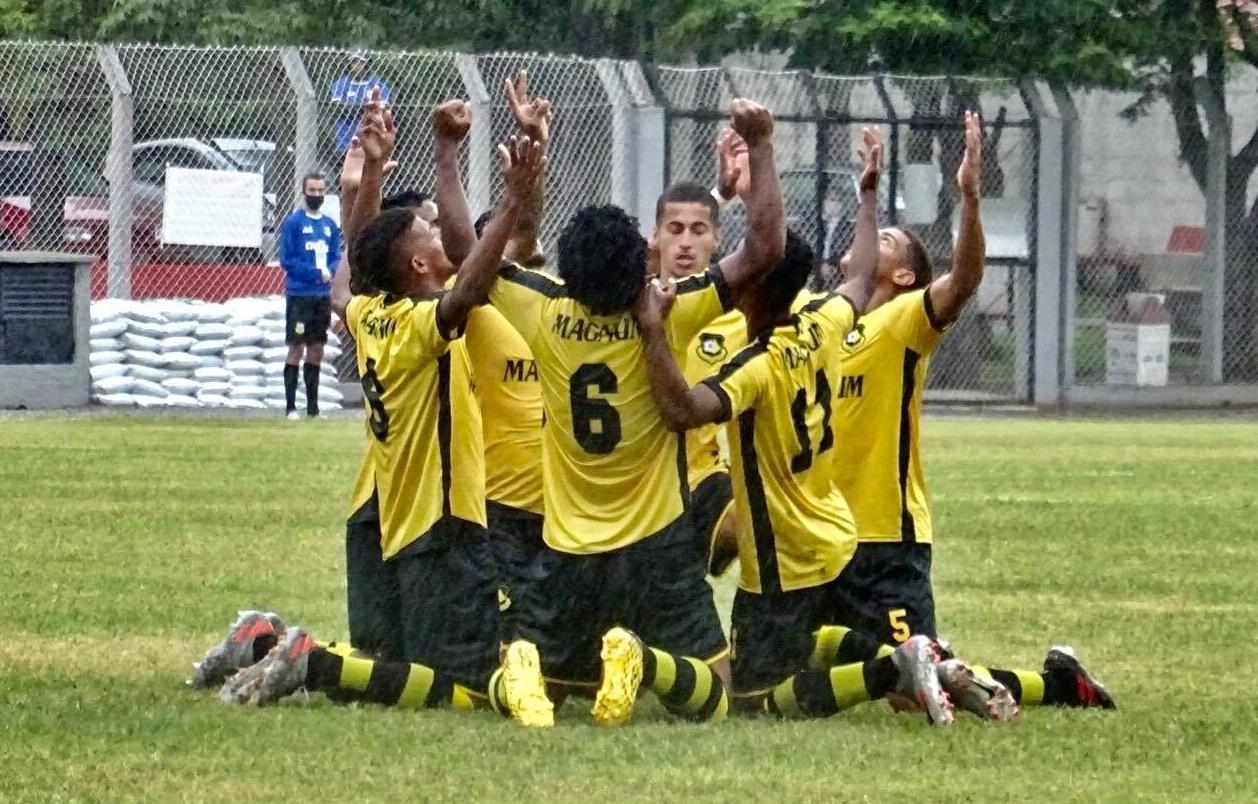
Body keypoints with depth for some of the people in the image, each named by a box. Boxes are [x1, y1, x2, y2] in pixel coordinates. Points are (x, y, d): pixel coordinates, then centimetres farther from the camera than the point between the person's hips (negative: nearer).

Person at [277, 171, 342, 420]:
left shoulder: (330, 225, 11)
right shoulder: (293, 222, -5)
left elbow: (336, 259, 13)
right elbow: (287, 260, -9)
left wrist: (330, 271, -9)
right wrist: (317, 273, -15)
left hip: (323, 296, 5)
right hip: (299, 294, -5)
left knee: (317, 350, 8)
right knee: (296, 348, -6)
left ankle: (313, 407, 12)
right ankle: (290, 407, -3)